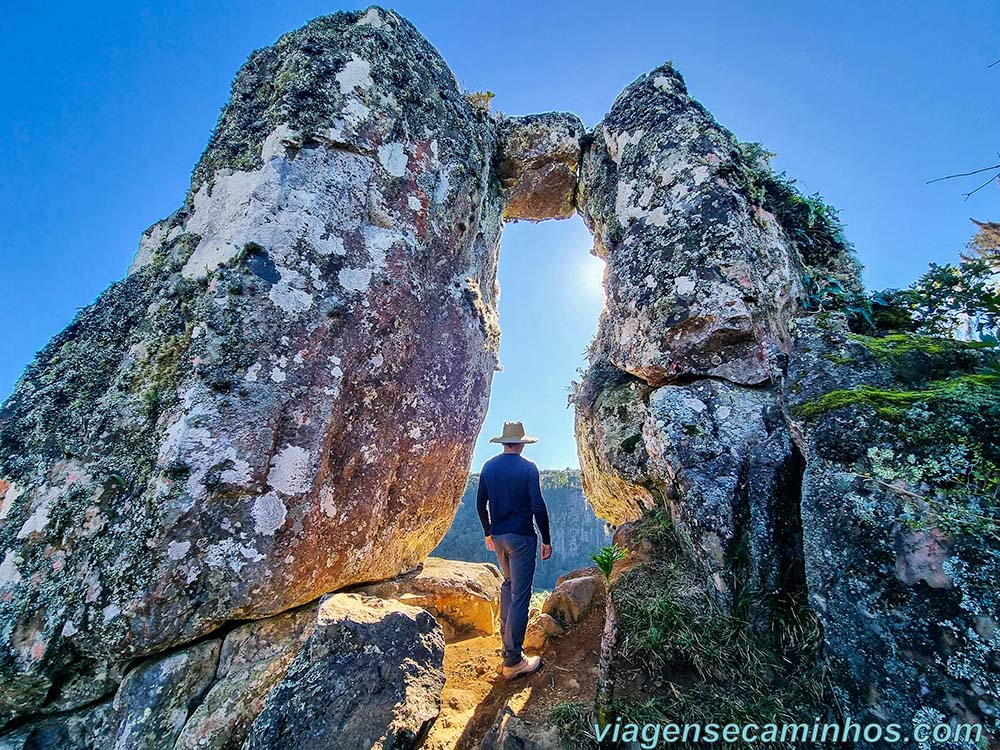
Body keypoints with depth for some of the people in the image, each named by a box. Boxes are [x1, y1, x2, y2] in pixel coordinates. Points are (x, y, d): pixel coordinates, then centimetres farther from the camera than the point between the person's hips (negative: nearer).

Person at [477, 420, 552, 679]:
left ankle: (506, 634, 36)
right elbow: (538, 506, -14)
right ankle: (513, 661, 7)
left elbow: (481, 504, 8)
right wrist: (546, 540, -4)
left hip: (498, 536, 6)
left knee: (508, 583, 28)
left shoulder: (488, 467, 2)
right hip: (521, 537, -6)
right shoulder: (528, 468, -12)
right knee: (520, 595, 1)